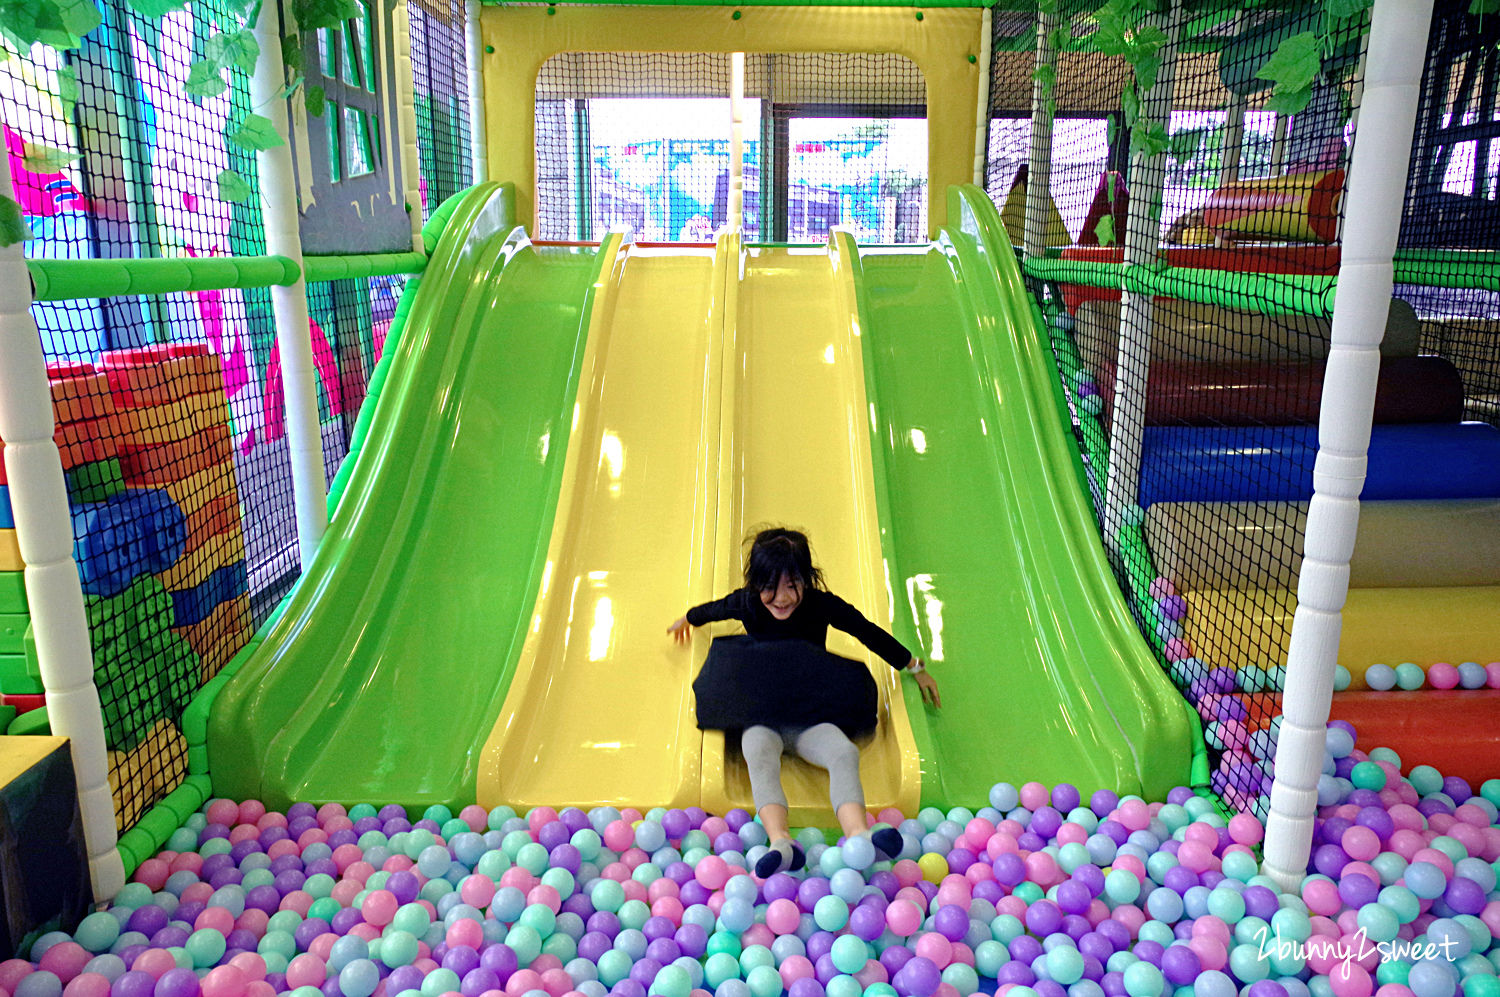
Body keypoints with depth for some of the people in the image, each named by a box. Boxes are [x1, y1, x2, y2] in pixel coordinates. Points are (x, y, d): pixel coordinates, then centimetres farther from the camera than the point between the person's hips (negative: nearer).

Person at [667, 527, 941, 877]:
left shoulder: (824, 605, -7)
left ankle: (857, 834, -54)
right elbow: (711, 610, 20)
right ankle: (780, 842, -58)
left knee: (845, 752, -32)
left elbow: (871, 634, 7)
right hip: (760, 716, 0)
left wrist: (915, 668, 18)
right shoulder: (746, 604, -5)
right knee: (759, 755, -37)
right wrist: (687, 619, 42)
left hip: (810, 719, 1)